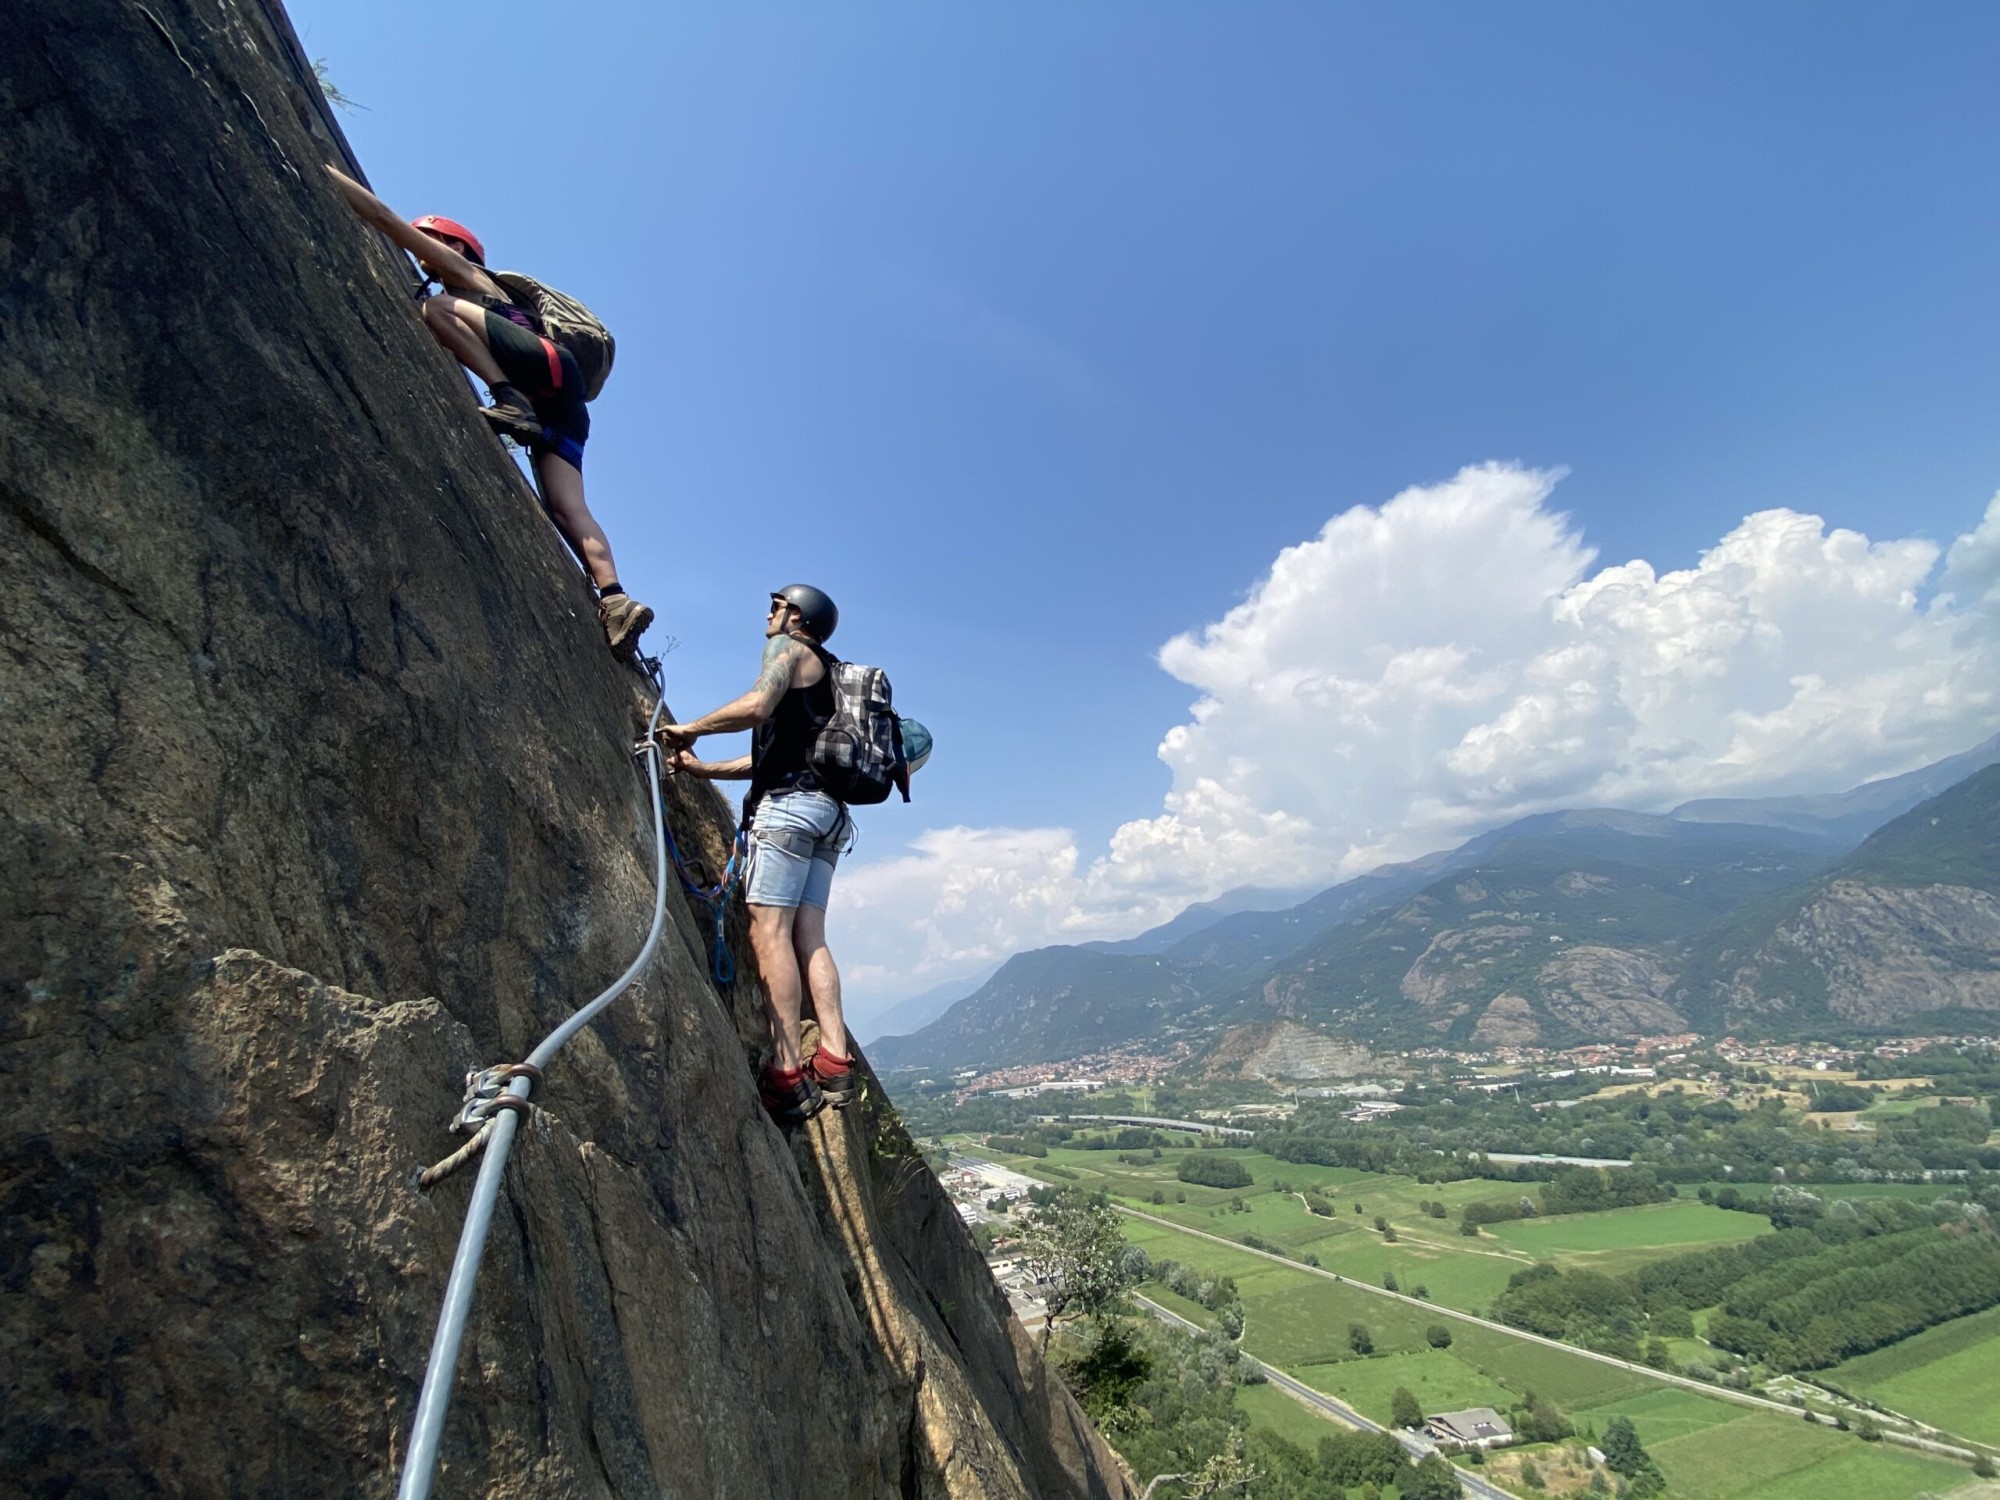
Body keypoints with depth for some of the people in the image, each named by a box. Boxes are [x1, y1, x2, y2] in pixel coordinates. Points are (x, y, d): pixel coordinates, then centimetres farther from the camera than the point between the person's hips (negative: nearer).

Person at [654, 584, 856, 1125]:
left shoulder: (788, 649, 5)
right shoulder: (823, 674, 31)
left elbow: (756, 706, -16)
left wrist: (691, 728, -3)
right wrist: (701, 769, 27)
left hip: (790, 803, -9)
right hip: (825, 811, 9)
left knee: (769, 930, -13)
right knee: (808, 935, 2)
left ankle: (788, 1073, -18)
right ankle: (835, 1063, -6)